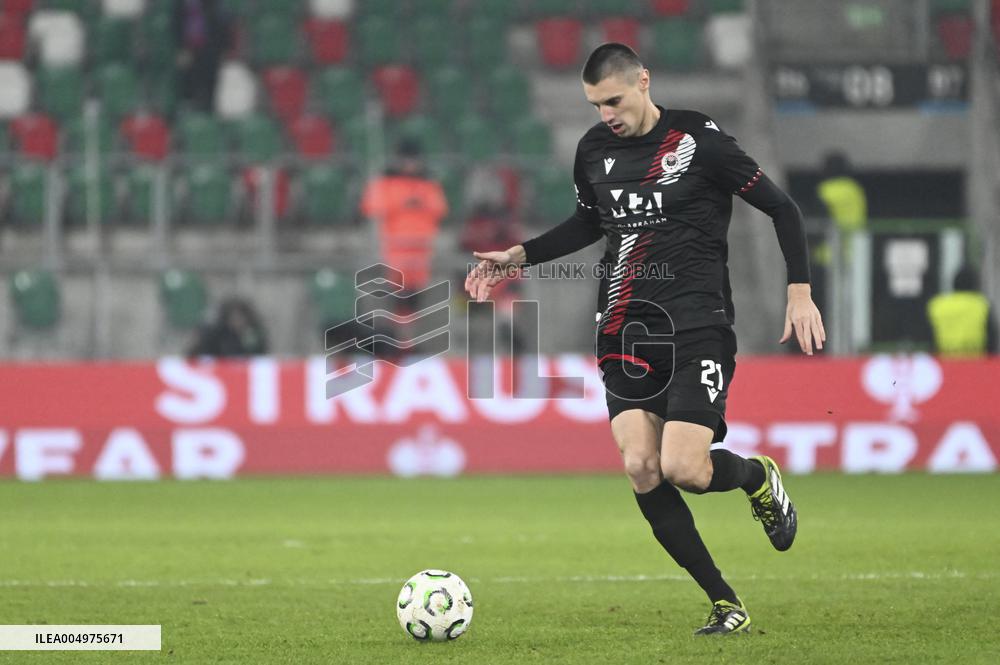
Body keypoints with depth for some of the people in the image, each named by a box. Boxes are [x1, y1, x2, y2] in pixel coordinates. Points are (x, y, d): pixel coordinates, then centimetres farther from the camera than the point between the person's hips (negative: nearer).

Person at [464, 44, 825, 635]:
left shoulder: (700, 141, -8)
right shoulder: (593, 150, 8)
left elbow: (782, 209, -2)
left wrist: (800, 291, -9)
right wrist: (518, 256, 18)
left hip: (697, 325, -5)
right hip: (626, 330, 5)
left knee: (681, 467, -19)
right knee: (641, 470, -9)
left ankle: (758, 478, 18)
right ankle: (726, 605, 1)